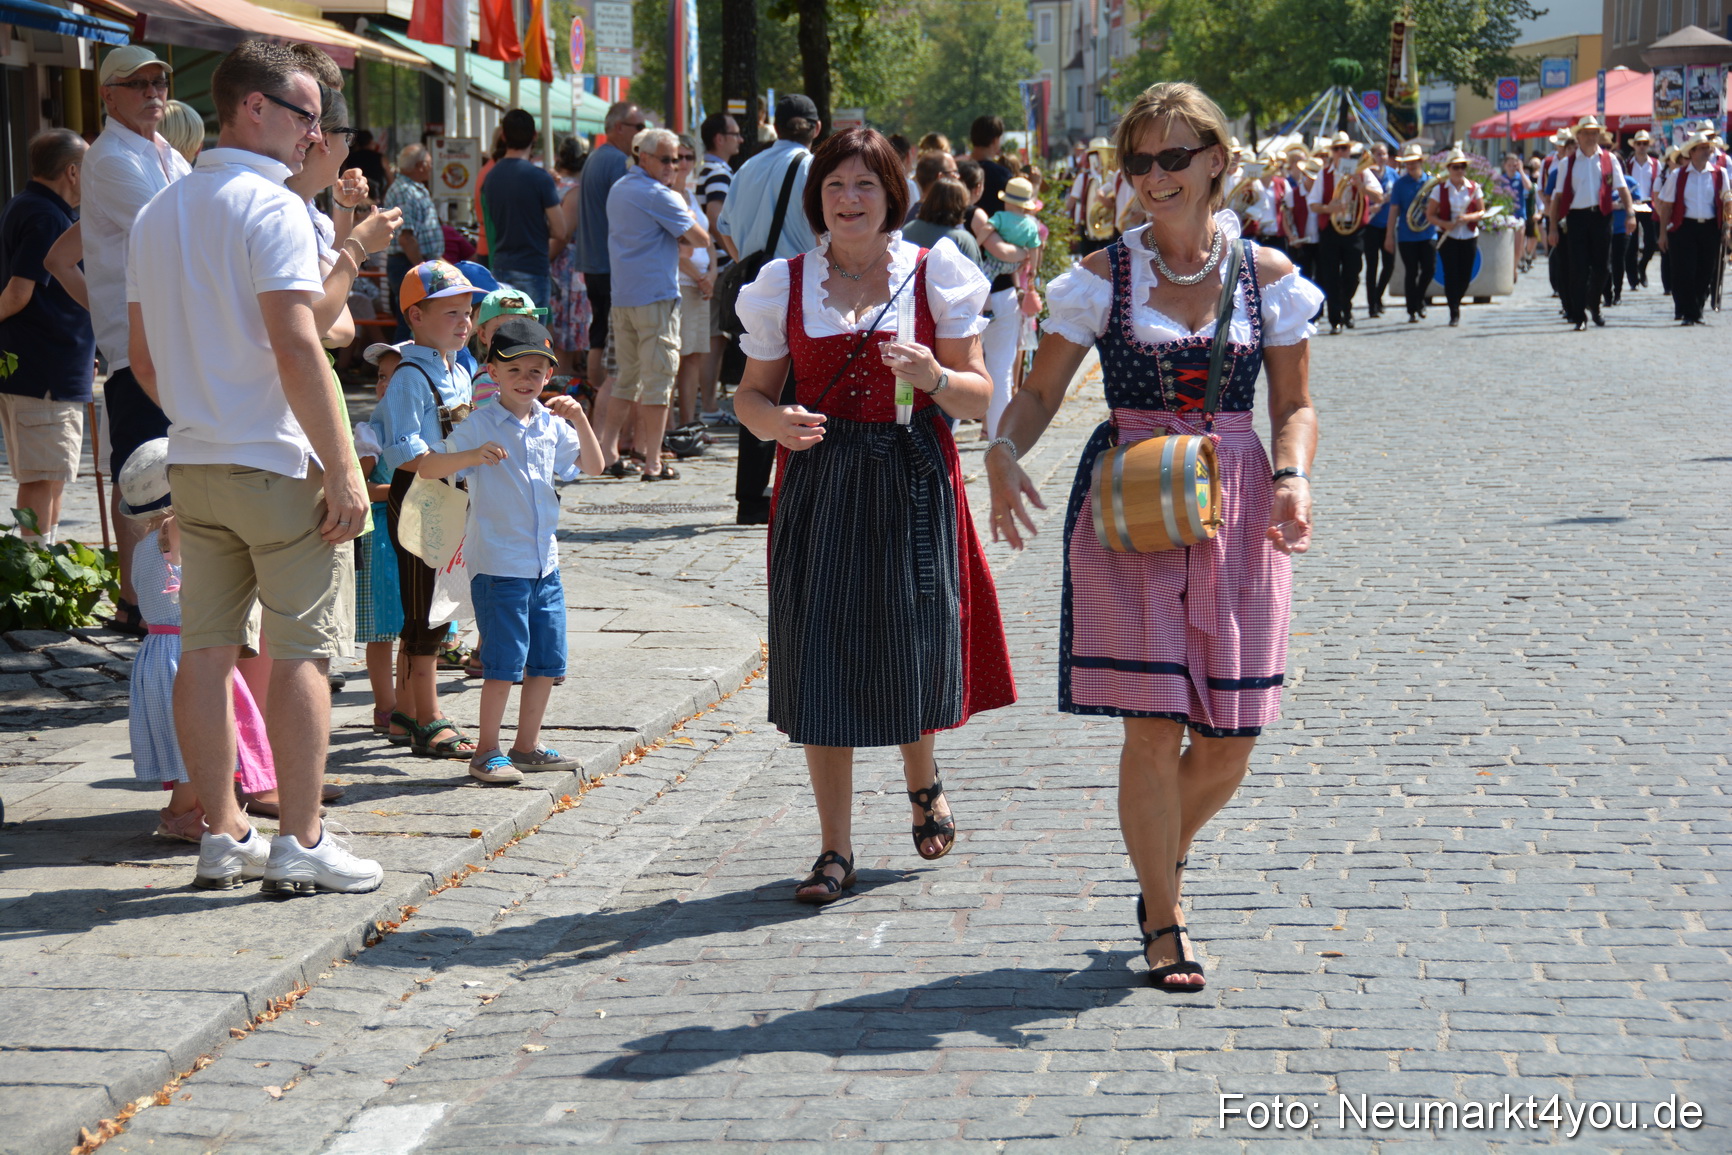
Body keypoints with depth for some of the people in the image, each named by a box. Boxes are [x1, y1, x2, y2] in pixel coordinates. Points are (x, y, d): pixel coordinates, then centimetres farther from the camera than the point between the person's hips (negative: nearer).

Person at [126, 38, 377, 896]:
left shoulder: (159, 214, 12)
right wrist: (344, 468, -18)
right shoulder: (271, 206, -13)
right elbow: (296, 350, -20)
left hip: (194, 465, 8)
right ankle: (299, 845, 1)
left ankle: (222, 836, 15)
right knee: (302, 653, -1)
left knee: (206, 650, 9)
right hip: (279, 468, -8)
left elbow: (143, 359, 16)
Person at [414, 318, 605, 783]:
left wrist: (579, 421, -2)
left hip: (544, 562, 6)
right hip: (498, 565, -6)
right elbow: (427, 467, -13)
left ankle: (527, 745, 24)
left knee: (547, 661, 11)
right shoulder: (481, 425, -8)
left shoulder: (552, 425, 8)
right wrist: (473, 456, -30)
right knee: (504, 663, -6)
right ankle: (487, 752, 6)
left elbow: (593, 466, 14)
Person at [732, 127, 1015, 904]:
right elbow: (752, 393, 9)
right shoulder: (785, 284, 6)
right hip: (818, 484, 1)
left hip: (912, 482, -1)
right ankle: (835, 848, 8)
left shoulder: (934, 275, 2)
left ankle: (922, 779, 36)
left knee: (912, 648, 2)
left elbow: (980, 394, 3)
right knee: (819, 657, -1)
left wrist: (931, 376, -18)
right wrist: (777, 421, -14)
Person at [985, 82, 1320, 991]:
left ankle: (1166, 851, 35)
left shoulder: (1267, 275, 5)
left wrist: (1294, 476, -11)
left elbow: (1294, 405, 9)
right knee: (1155, 726, -6)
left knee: (1230, 738, 3)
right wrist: (1004, 451, -19)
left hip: (1234, 514, 2)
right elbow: (1040, 392, 2)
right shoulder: (1104, 277, 1)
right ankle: (1164, 925, 11)